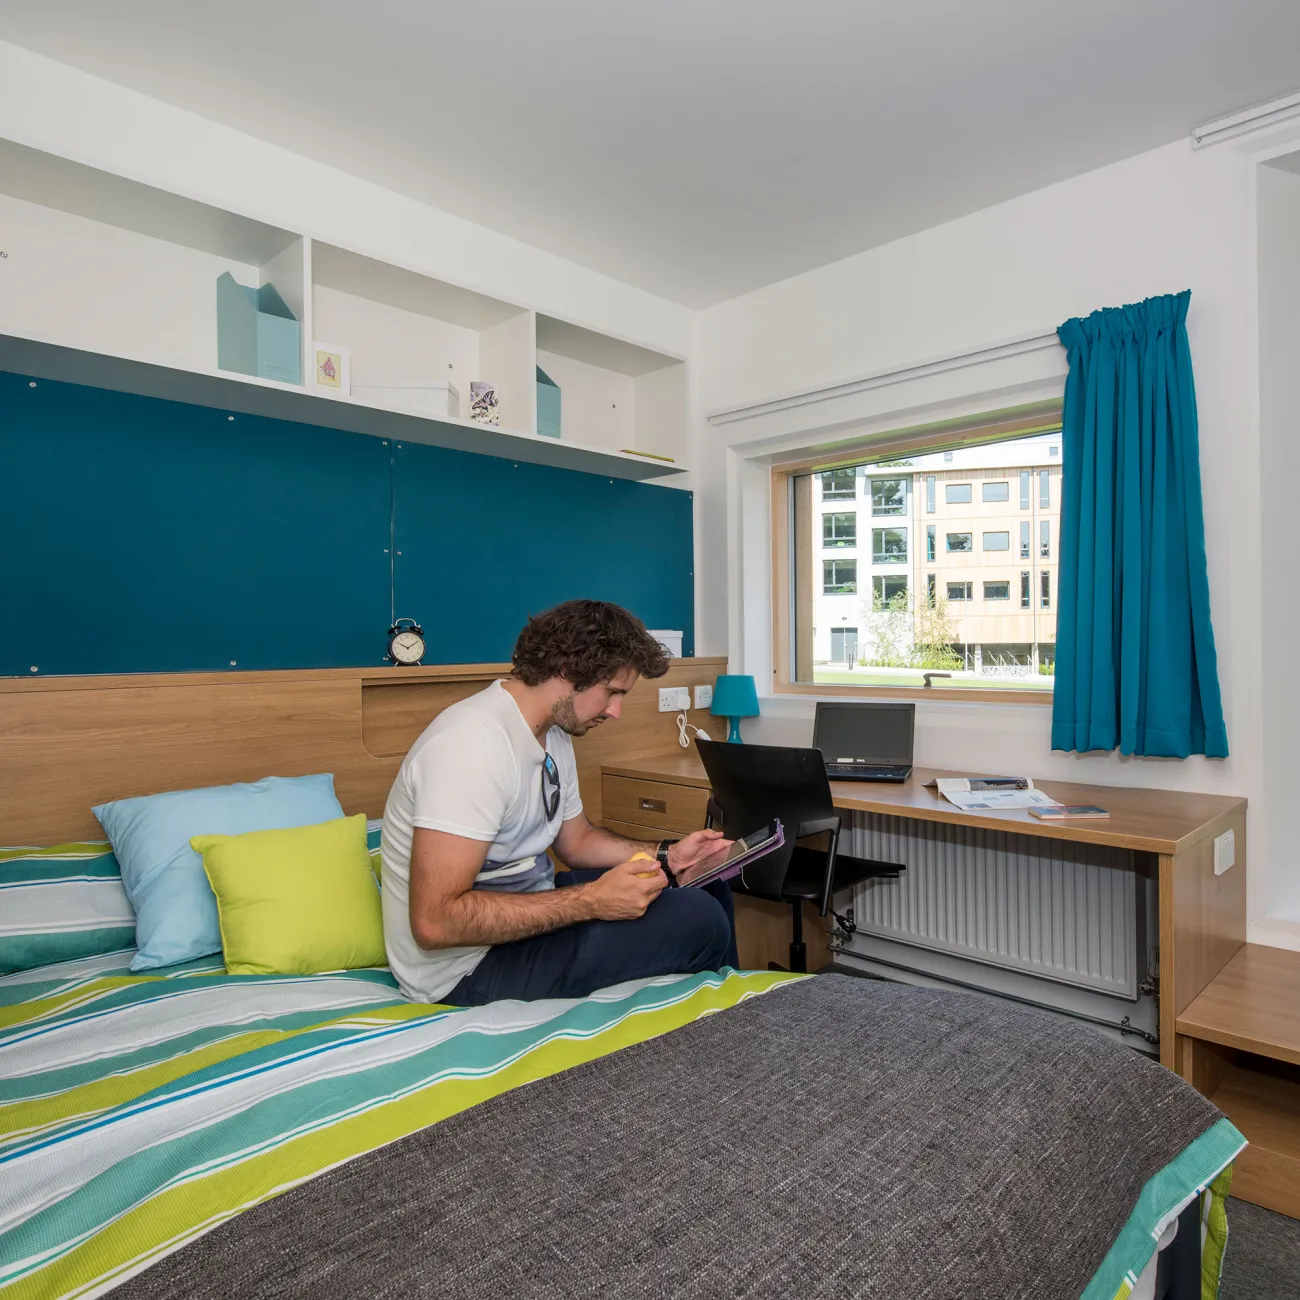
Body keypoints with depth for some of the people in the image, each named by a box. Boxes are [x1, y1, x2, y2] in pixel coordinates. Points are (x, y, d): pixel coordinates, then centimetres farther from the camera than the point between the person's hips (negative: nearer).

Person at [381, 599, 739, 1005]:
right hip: (464, 963, -9)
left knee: (707, 885, 10)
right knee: (700, 921, -17)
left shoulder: (554, 736, 3)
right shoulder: (472, 743, -27)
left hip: (524, 907, 9)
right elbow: (435, 922, -30)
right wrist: (592, 901, -29)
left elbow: (576, 840, 16)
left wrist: (666, 855, 0)